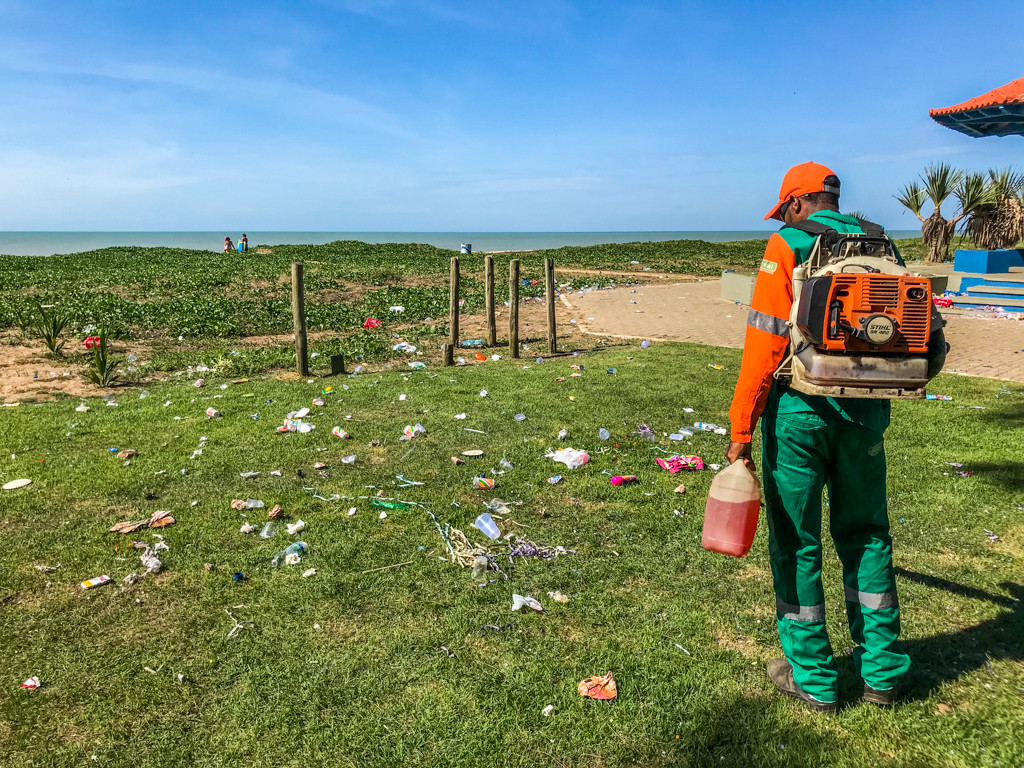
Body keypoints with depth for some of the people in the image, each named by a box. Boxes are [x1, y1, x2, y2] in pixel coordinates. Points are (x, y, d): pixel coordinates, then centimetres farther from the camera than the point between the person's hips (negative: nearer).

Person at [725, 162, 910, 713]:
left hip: (799, 412, -5)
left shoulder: (787, 246, -7)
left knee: (796, 543, 8)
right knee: (866, 535, 18)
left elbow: (765, 343, -14)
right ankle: (882, 670, 29)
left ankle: (812, 677, 19)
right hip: (864, 412, 5)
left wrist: (741, 428, -12)